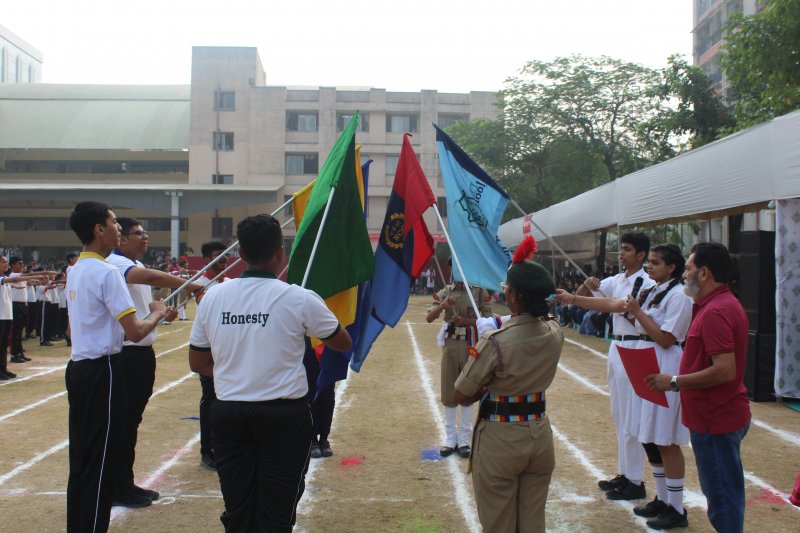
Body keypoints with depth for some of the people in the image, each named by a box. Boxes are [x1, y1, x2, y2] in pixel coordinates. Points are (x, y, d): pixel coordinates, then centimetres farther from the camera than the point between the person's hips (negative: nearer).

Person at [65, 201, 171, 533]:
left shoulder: (75, 271, 12)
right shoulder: (106, 272, -16)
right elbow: (134, 332, -21)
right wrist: (157, 314, -2)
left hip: (77, 366, 9)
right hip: (101, 371, -9)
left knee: (80, 455, 15)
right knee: (99, 461, -2)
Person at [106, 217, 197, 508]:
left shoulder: (138, 266, 17)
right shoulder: (114, 263, -14)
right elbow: (151, 277, -33)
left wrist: (163, 311, 2)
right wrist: (188, 285, -35)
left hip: (142, 351, 10)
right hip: (124, 353, -10)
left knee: (133, 419, 15)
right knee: (123, 421, -2)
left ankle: (126, 483, 25)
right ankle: (118, 489, 9)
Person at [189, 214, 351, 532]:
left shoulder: (212, 296, 0)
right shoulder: (299, 299, -10)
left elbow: (198, 363, 9)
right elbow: (343, 343, 5)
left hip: (227, 413, 3)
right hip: (284, 415, -3)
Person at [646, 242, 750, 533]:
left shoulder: (715, 312, -21)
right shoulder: (723, 303, 13)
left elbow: (725, 370, -28)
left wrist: (675, 382, -21)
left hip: (716, 420, -11)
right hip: (720, 414, 11)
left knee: (721, 493, -1)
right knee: (724, 490, 19)